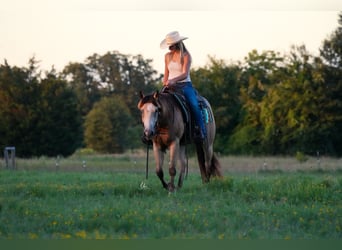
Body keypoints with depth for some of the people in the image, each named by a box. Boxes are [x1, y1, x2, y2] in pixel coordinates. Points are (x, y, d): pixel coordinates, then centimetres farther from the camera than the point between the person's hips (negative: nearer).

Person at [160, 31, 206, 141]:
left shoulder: (186, 56, -5)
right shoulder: (168, 56, 10)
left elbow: (185, 74, -16)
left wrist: (173, 80, -32)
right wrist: (164, 84, 4)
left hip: (185, 85, -4)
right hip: (171, 86, 4)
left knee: (194, 105, -28)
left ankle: (200, 132, -23)